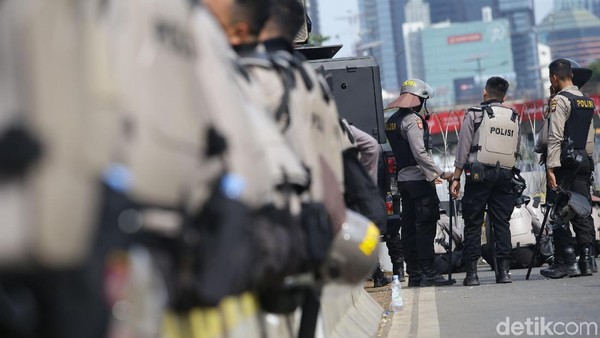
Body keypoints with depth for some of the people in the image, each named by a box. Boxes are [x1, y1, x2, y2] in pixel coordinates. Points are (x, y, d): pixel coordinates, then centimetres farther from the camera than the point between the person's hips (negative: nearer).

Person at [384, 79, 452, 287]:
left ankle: (413, 274, 10)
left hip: (403, 178, 9)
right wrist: (440, 174, -18)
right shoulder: (413, 120, -12)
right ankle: (427, 272, -11)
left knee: (409, 227, 8)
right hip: (419, 179, -9)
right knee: (425, 225, -8)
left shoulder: (391, 121, 15)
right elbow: (420, 153, -20)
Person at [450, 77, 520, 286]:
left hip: (479, 174, -3)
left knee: (473, 224, 0)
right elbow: (516, 151, 10)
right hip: (505, 175, 4)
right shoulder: (514, 118, 12)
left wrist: (456, 177, -1)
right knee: (502, 223, 7)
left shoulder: (474, 114, -1)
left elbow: (463, 149, -3)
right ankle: (504, 270, 3)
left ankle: (472, 272, -4)